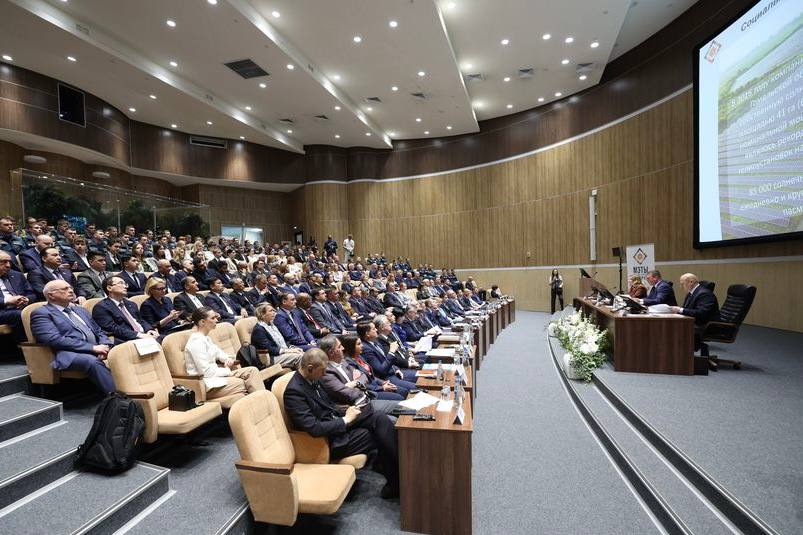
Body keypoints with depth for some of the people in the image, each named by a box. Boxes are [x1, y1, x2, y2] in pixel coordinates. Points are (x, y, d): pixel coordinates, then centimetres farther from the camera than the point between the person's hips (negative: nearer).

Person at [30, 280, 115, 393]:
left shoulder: (80, 310, 28)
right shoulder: (41, 313, 7)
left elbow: (100, 332, 26)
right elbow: (55, 340, -9)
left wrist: (104, 347, 1)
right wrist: (93, 347, -16)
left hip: (96, 352, 6)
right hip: (69, 356, -6)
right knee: (92, 361, -38)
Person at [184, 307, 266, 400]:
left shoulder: (206, 338, 13)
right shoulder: (196, 342, -17)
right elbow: (206, 371, -22)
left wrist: (228, 359, 5)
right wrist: (228, 371, -12)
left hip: (215, 375, 9)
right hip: (206, 385, -9)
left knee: (252, 370, -6)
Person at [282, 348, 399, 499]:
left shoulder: (312, 379, 3)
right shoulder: (294, 391, -23)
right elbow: (314, 428, -28)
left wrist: (345, 413, 0)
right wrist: (345, 420, -18)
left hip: (339, 423, 8)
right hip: (330, 441, -8)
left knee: (380, 418, -11)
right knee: (382, 436, -11)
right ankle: (397, 483, 5)